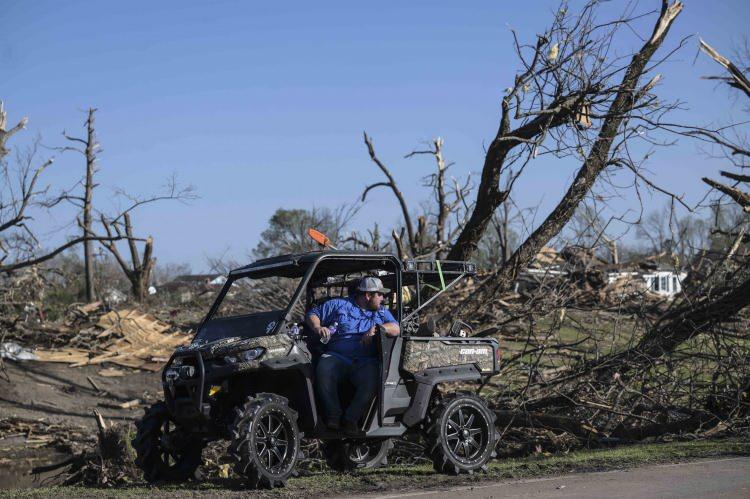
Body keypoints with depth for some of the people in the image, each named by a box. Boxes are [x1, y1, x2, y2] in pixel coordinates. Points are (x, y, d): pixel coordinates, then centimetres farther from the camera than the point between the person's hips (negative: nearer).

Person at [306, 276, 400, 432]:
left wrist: (377, 328, -9)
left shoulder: (381, 311, 23)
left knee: (371, 380, -32)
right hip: (337, 356, -1)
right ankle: (334, 414, -18)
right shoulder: (339, 305, 16)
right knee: (323, 371, -34)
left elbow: (396, 329, 9)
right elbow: (312, 313, 17)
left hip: (366, 361, 1)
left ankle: (350, 418, -16)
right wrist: (318, 327, -5)